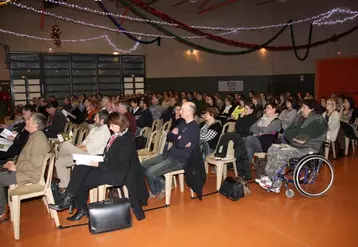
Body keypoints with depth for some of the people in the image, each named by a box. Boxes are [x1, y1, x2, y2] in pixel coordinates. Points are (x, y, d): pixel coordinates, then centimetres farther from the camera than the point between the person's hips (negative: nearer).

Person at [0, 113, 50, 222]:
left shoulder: (38, 138, -22)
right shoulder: (35, 136, 11)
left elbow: (35, 163, -28)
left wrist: (16, 167, -18)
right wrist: (15, 162, 8)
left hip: (30, 174, -10)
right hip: (26, 170, 10)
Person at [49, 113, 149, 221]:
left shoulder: (127, 140, -18)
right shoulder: (116, 136, 8)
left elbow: (121, 165, -21)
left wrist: (99, 165, -19)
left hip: (119, 173, -8)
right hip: (109, 167, 8)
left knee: (82, 181, -12)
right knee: (79, 169, -8)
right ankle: (69, 199, -5)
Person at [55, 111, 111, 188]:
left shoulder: (104, 131, -14)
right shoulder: (95, 129, 18)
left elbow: (90, 148, -19)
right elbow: (85, 142, 19)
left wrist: (75, 148, -10)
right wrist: (75, 147, 1)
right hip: (82, 154, 10)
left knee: (66, 145, -21)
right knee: (59, 162, 4)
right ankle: (65, 185, 9)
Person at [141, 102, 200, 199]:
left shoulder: (194, 128, -18)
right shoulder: (183, 123, 12)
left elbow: (181, 144, -29)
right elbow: (169, 136, 8)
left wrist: (175, 137, -7)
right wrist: (178, 138, -14)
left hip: (180, 160, -10)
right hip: (170, 154, 10)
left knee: (150, 172, -19)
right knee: (144, 165, 4)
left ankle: (155, 192, 10)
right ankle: (161, 185, 13)